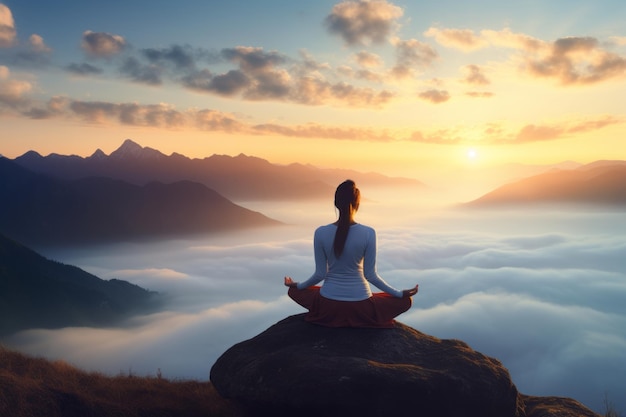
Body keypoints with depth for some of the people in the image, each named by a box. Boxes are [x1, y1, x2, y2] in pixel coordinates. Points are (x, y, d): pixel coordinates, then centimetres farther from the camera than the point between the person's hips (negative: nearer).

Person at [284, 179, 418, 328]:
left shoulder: (321, 233, -12)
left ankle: (333, 316, 17)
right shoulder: (368, 233, -16)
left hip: (328, 305, 2)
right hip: (360, 306, -1)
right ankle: (358, 319, 14)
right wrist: (401, 293, 4)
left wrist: (297, 285, 14)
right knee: (405, 301, 21)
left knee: (294, 291, 30)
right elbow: (370, 275, -10)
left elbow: (320, 274, -6)